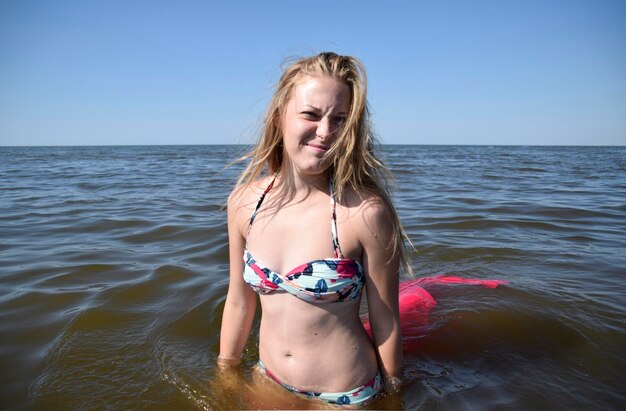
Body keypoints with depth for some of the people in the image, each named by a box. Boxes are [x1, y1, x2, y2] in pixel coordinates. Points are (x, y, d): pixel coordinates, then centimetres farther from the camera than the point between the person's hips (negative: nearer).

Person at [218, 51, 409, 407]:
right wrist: (224, 375, 10)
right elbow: (239, 301, 0)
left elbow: (385, 323, -13)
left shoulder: (365, 212, -25)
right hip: (268, 383, 4)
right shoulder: (244, 202, -11)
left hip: (345, 396, -3)